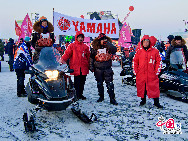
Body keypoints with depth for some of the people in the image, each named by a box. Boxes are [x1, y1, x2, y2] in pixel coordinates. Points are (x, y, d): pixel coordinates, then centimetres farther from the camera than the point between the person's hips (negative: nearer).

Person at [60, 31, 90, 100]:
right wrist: (62, 59, -20)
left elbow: (88, 56, 16)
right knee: (77, 82, -3)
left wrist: (88, 65, 12)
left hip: (84, 68, 4)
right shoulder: (72, 46, 3)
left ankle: (80, 94, 22)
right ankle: (77, 95, 7)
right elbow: (67, 54, -4)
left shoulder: (85, 47, 13)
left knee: (82, 82, 9)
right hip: (76, 68, -4)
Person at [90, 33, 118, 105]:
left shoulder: (108, 47, 1)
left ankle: (112, 99, 0)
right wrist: (91, 67, 6)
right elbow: (91, 58, 11)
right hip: (98, 69, 2)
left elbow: (114, 50, -19)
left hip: (107, 69, -2)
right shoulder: (95, 48, 4)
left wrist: (107, 43, -18)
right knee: (99, 84, 12)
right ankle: (101, 97, 28)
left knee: (110, 84, -5)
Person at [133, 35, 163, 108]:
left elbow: (159, 62, 5)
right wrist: (135, 71, 6)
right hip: (141, 75, 2)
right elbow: (135, 62, 11)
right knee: (141, 87, 9)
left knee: (154, 88, 0)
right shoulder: (139, 51, 5)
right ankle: (143, 100, 28)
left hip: (152, 75, -2)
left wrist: (157, 71, 0)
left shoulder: (155, 51, 1)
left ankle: (156, 102, 12)